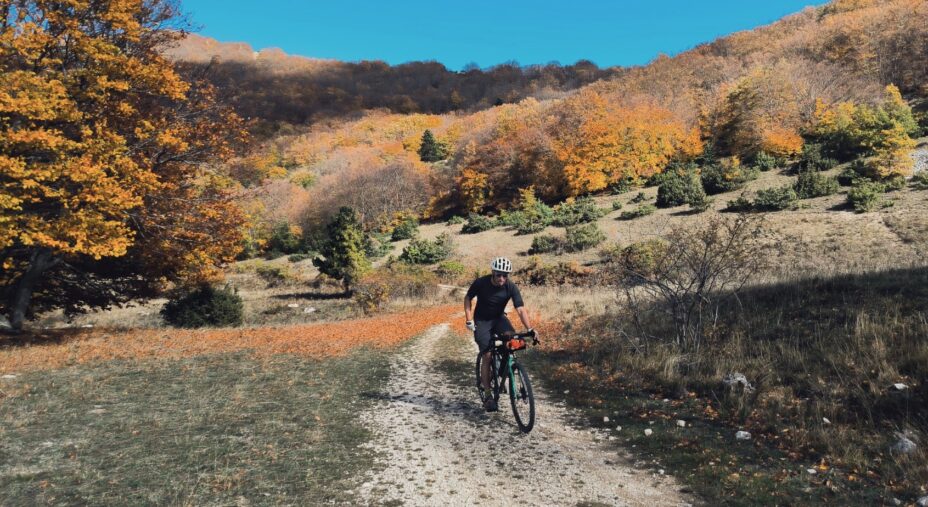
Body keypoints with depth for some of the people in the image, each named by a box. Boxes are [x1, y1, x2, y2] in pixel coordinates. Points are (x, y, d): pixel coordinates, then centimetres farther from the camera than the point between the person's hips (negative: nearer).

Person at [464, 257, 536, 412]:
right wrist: (469, 319, -13)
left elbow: (521, 309, -25)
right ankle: (488, 395, -4)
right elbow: (468, 298, -5)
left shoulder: (511, 287, -20)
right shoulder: (480, 283, -22)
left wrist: (530, 329, -38)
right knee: (487, 355, -13)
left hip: (499, 318, 2)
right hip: (482, 320, -2)